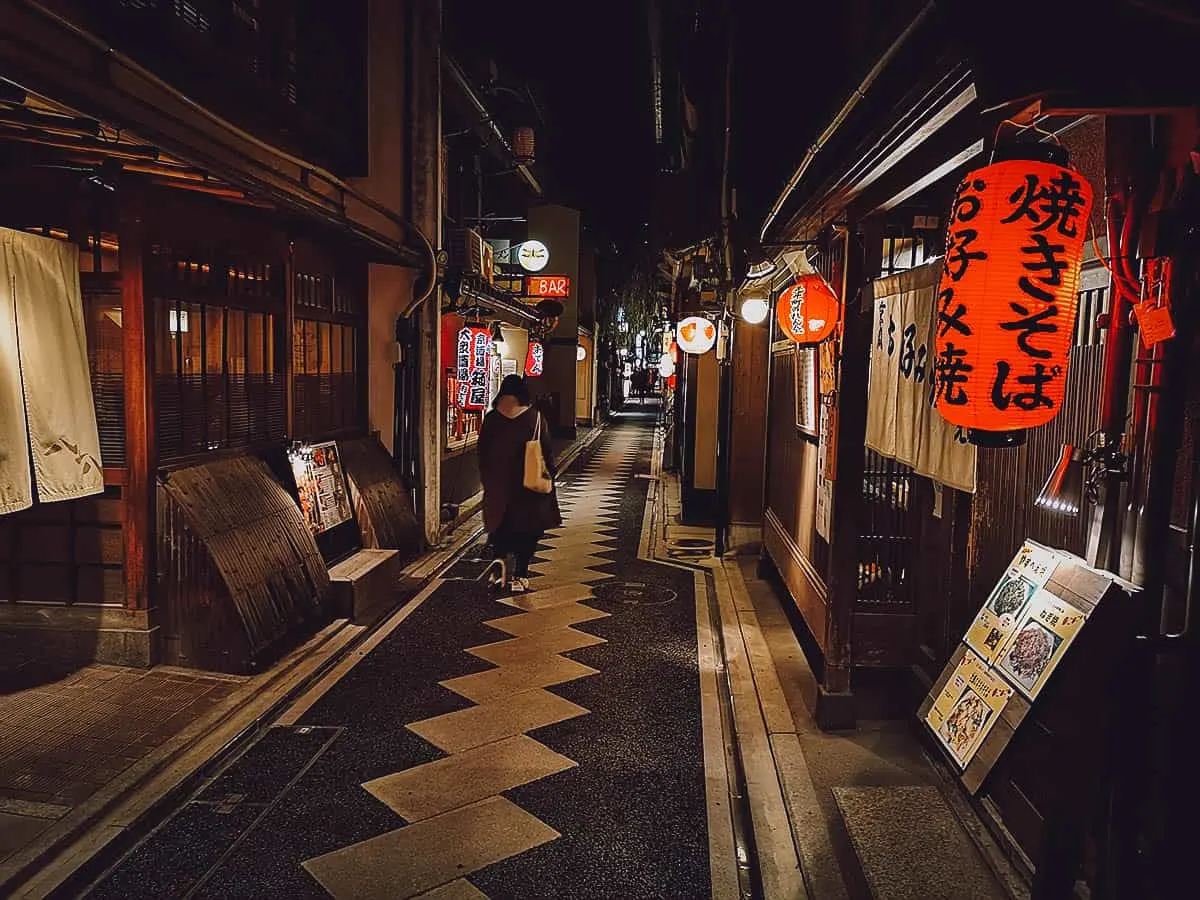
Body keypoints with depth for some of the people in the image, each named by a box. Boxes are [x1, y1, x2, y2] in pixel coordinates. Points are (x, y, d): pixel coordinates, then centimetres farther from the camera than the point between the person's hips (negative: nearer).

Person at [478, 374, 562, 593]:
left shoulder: (491, 419, -1)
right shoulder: (535, 418, -7)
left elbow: (483, 454, 4)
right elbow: (546, 452, -4)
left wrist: (489, 482, 14)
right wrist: (548, 476, 7)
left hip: (497, 486, 2)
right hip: (528, 484, -2)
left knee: (500, 529, 14)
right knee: (527, 531, 8)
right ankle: (519, 577, 5)